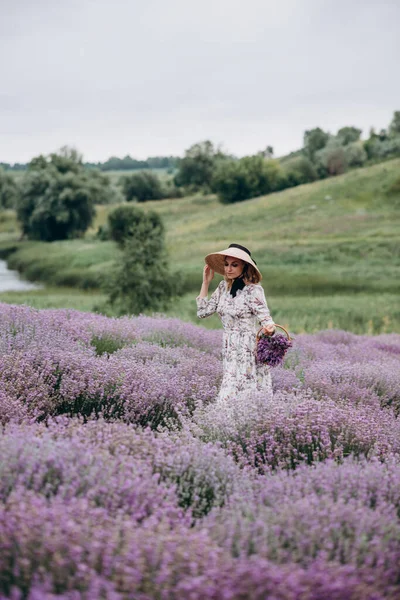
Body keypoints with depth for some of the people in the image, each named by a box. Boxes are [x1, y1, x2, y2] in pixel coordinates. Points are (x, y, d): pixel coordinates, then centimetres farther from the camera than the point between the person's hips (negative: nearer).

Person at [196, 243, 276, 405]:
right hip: (230, 352, 7)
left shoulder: (253, 290, -12)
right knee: (229, 397, 5)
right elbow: (203, 311, 12)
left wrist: (270, 328, -37)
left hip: (249, 352, -7)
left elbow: (265, 319, -13)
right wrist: (206, 282, 9)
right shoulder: (223, 287, 8)